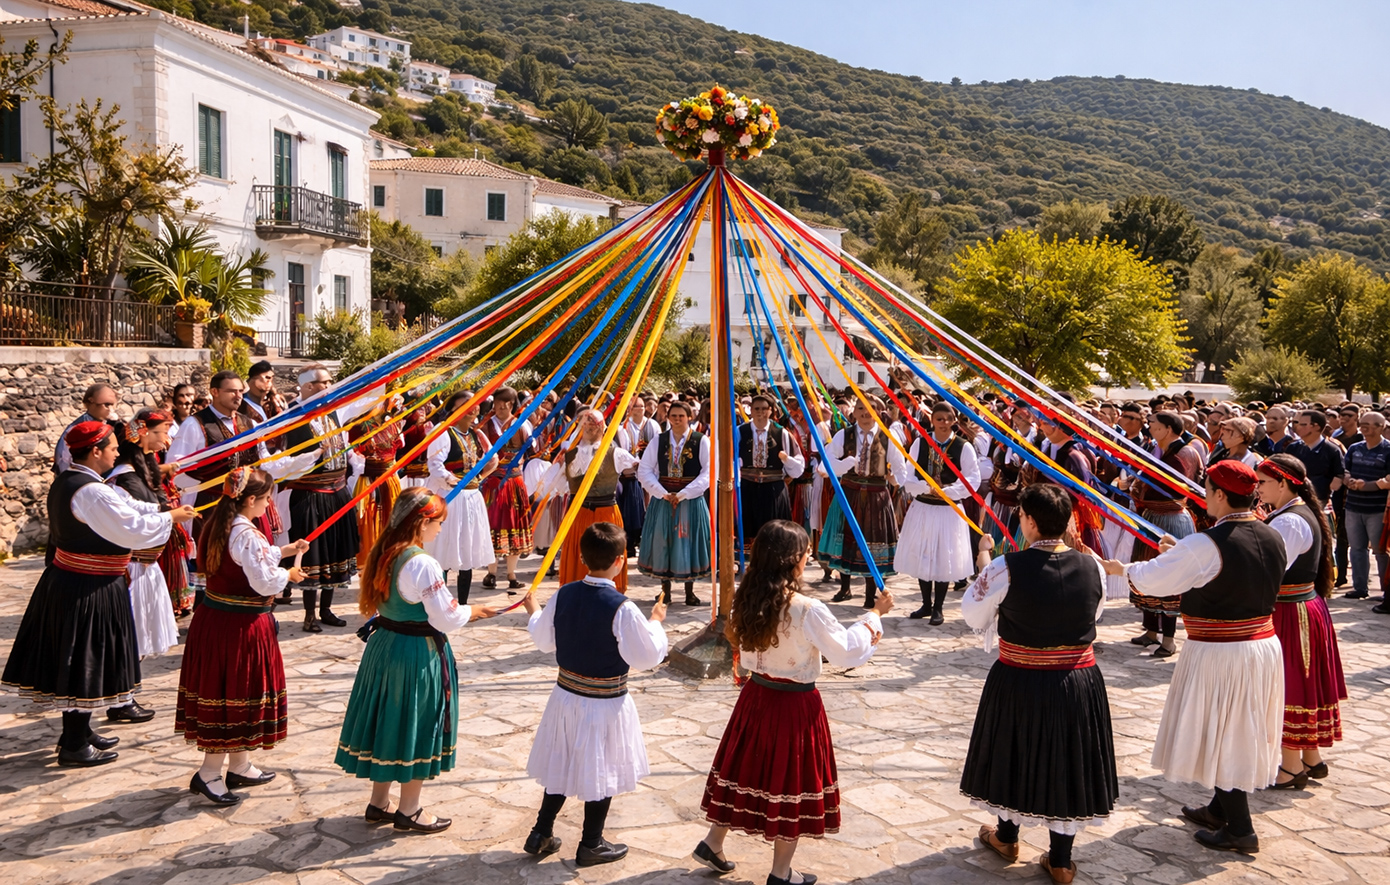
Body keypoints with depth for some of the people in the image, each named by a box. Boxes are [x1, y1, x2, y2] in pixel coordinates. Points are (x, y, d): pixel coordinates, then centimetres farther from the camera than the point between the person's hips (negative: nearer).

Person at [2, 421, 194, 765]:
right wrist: (172, 516, -9)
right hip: (89, 591, -10)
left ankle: (77, 732, 34)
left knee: (76, 660, 20)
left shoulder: (64, 482, 8)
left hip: (64, 581, 10)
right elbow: (135, 528, -23)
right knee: (86, 662, 2)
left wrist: (117, 563, 22)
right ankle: (75, 746, 13)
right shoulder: (93, 492, -23)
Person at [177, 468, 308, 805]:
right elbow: (264, 581, -20)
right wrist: (288, 575, -2)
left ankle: (240, 767, 29)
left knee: (223, 692, 16)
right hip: (241, 625, -10)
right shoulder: (247, 534, -21)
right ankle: (209, 774, 6)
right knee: (236, 693, 1)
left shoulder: (219, 525, 8)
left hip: (213, 618, 10)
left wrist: (284, 551, 21)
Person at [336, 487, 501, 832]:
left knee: (390, 722, 19)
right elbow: (446, 619, -21)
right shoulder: (421, 563, -23)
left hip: (383, 645, 8)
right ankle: (409, 810, 19)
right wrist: (472, 611, -1)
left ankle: (379, 802, 32)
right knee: (418, 726, 7)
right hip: (418, 653, -8)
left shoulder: (383, 553, 3)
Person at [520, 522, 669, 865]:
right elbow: (647, 657, -17)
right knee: (602, 772, 13)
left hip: (566, 695, 5)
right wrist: (655, 622, -2)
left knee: (561, 765, 21)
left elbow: (544, 640, 6)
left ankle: (541, 834, 31)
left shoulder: (564, 594, -7)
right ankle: (591, 845, 27)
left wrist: (533, 611, 24)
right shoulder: (622, 608, -24)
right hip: (606, 703, -5)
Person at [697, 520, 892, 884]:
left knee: (747, 769, 22)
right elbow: (847, 653, -14)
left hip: (756, 695, 6)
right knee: (791, 779, 10)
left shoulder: (747, 601, -7)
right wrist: (874, 614, -3)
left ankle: (713, 843, 32)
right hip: (795, 704, -6)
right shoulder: (808, 610, -24)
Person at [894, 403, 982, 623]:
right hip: (921, 507, 3)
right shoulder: (920, 443, 0)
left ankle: (938, 608, 16)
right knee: (921, 556, 9)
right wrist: (926, 487, -19)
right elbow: (907, 475, -3)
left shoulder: (964, 447, -6)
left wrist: (947, 491, -19)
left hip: (949, 510, -2)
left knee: (944, 559, 2)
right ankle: (926, 604, 26)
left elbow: (972, 481, -8)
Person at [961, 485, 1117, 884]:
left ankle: (1007, 839, 41)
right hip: (1078, 683, 2)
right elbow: (1094, 613, 7)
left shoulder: (1007, 568, -21)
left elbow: (973, 614, -7)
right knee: (1066, 759, 16)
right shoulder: (1092, 566, -9)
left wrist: (984, 565, 6)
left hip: (1019, 682, -2)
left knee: (1014, 753, 20)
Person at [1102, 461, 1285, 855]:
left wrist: (1123, 568, 4)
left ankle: (1239, 830, 16)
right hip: (1264, 646, 8)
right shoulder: (1272, 538, 0)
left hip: (1218, 654, -8)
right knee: (1239, 732, 20)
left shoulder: (1206, 544, -23)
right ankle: (1221, 809, 37)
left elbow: (1151, 579, -16)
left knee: (1221, 736, 7)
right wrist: (1184, 553, 19)